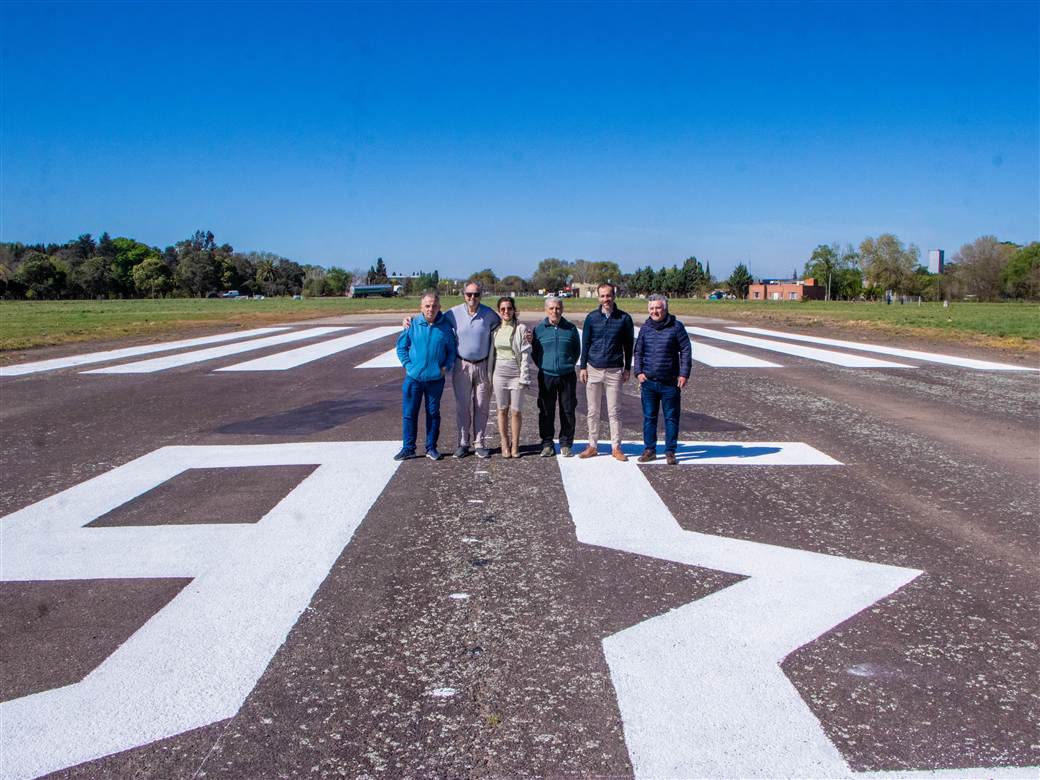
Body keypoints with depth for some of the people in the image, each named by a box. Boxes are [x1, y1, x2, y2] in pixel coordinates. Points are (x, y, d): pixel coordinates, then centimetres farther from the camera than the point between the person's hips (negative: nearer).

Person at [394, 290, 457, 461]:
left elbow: (452, 350, 8)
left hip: (436, 379, 0)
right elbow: (401, 347, 6)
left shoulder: (445, 327, -2)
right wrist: (408, 365, -3)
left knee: (433, 414, 10)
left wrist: (446, 367, -5)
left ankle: (431, 448, 21)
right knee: (409, 414, 3)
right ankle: (408, 448, 14)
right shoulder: (412, 325, -3)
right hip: (413, 378, 0)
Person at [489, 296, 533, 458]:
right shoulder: (495, 329, 8)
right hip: (499, 373, 3)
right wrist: (490, 377, 11)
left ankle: (515, 445, 14)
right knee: (502, 410, 7)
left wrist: (524, 377, -9)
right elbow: (491, 353, 14)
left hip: (516, 374, -3)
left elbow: (526, 354, -5)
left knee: (516, 411, 1)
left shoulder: (521, 328, -3)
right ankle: (504, 444, 17)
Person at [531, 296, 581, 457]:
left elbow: (577, 351, 13)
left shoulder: (571, 329, 4)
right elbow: (534, 352, 12)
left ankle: (566, 444, 13)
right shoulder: (539, 329, 3)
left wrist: (569, 364, 7)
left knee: (568, 411, 3)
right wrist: (543, 366, 6)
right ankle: (547, 444, 12)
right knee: (546, 412, 3)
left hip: (567, 376, 0)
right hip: (546, 377, 0)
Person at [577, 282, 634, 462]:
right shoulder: (591, 318, 3)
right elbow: (585, 344, 7)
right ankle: (593, 446, 16)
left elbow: (628, 345, 6)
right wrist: (582, 367, 2)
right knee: (593, 411, 7)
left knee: (614, 412, 2)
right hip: (594, 370, 1)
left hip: (614, 371, -1)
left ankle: (616, 448, 10)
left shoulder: (624, 319, 0)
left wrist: (627, 369, 3)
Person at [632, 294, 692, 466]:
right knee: (649, 417, 8)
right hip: (648, 381, 3)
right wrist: (638, 372, 2)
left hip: (670, 382, -3)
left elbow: (686, 351, -1)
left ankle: (670, 451, 13)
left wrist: (684, 374, -7)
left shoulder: (676, 327, -2)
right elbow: (638, 352, 15)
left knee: (671, 418, 4)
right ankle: (649, 449, 18)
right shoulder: (645, 328, 8)